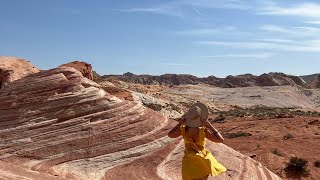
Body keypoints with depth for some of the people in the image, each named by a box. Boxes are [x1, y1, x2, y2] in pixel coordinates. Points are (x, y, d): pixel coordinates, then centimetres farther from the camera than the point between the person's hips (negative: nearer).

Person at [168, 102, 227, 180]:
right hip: (202, 161, -2)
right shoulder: (203, 131, -27)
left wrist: (180, 123, 1)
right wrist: (210, 126, -19)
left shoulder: (183, 129, -17)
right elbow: (221, 139, -20)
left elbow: (170, 134, 2)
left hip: (189, 161, 3)